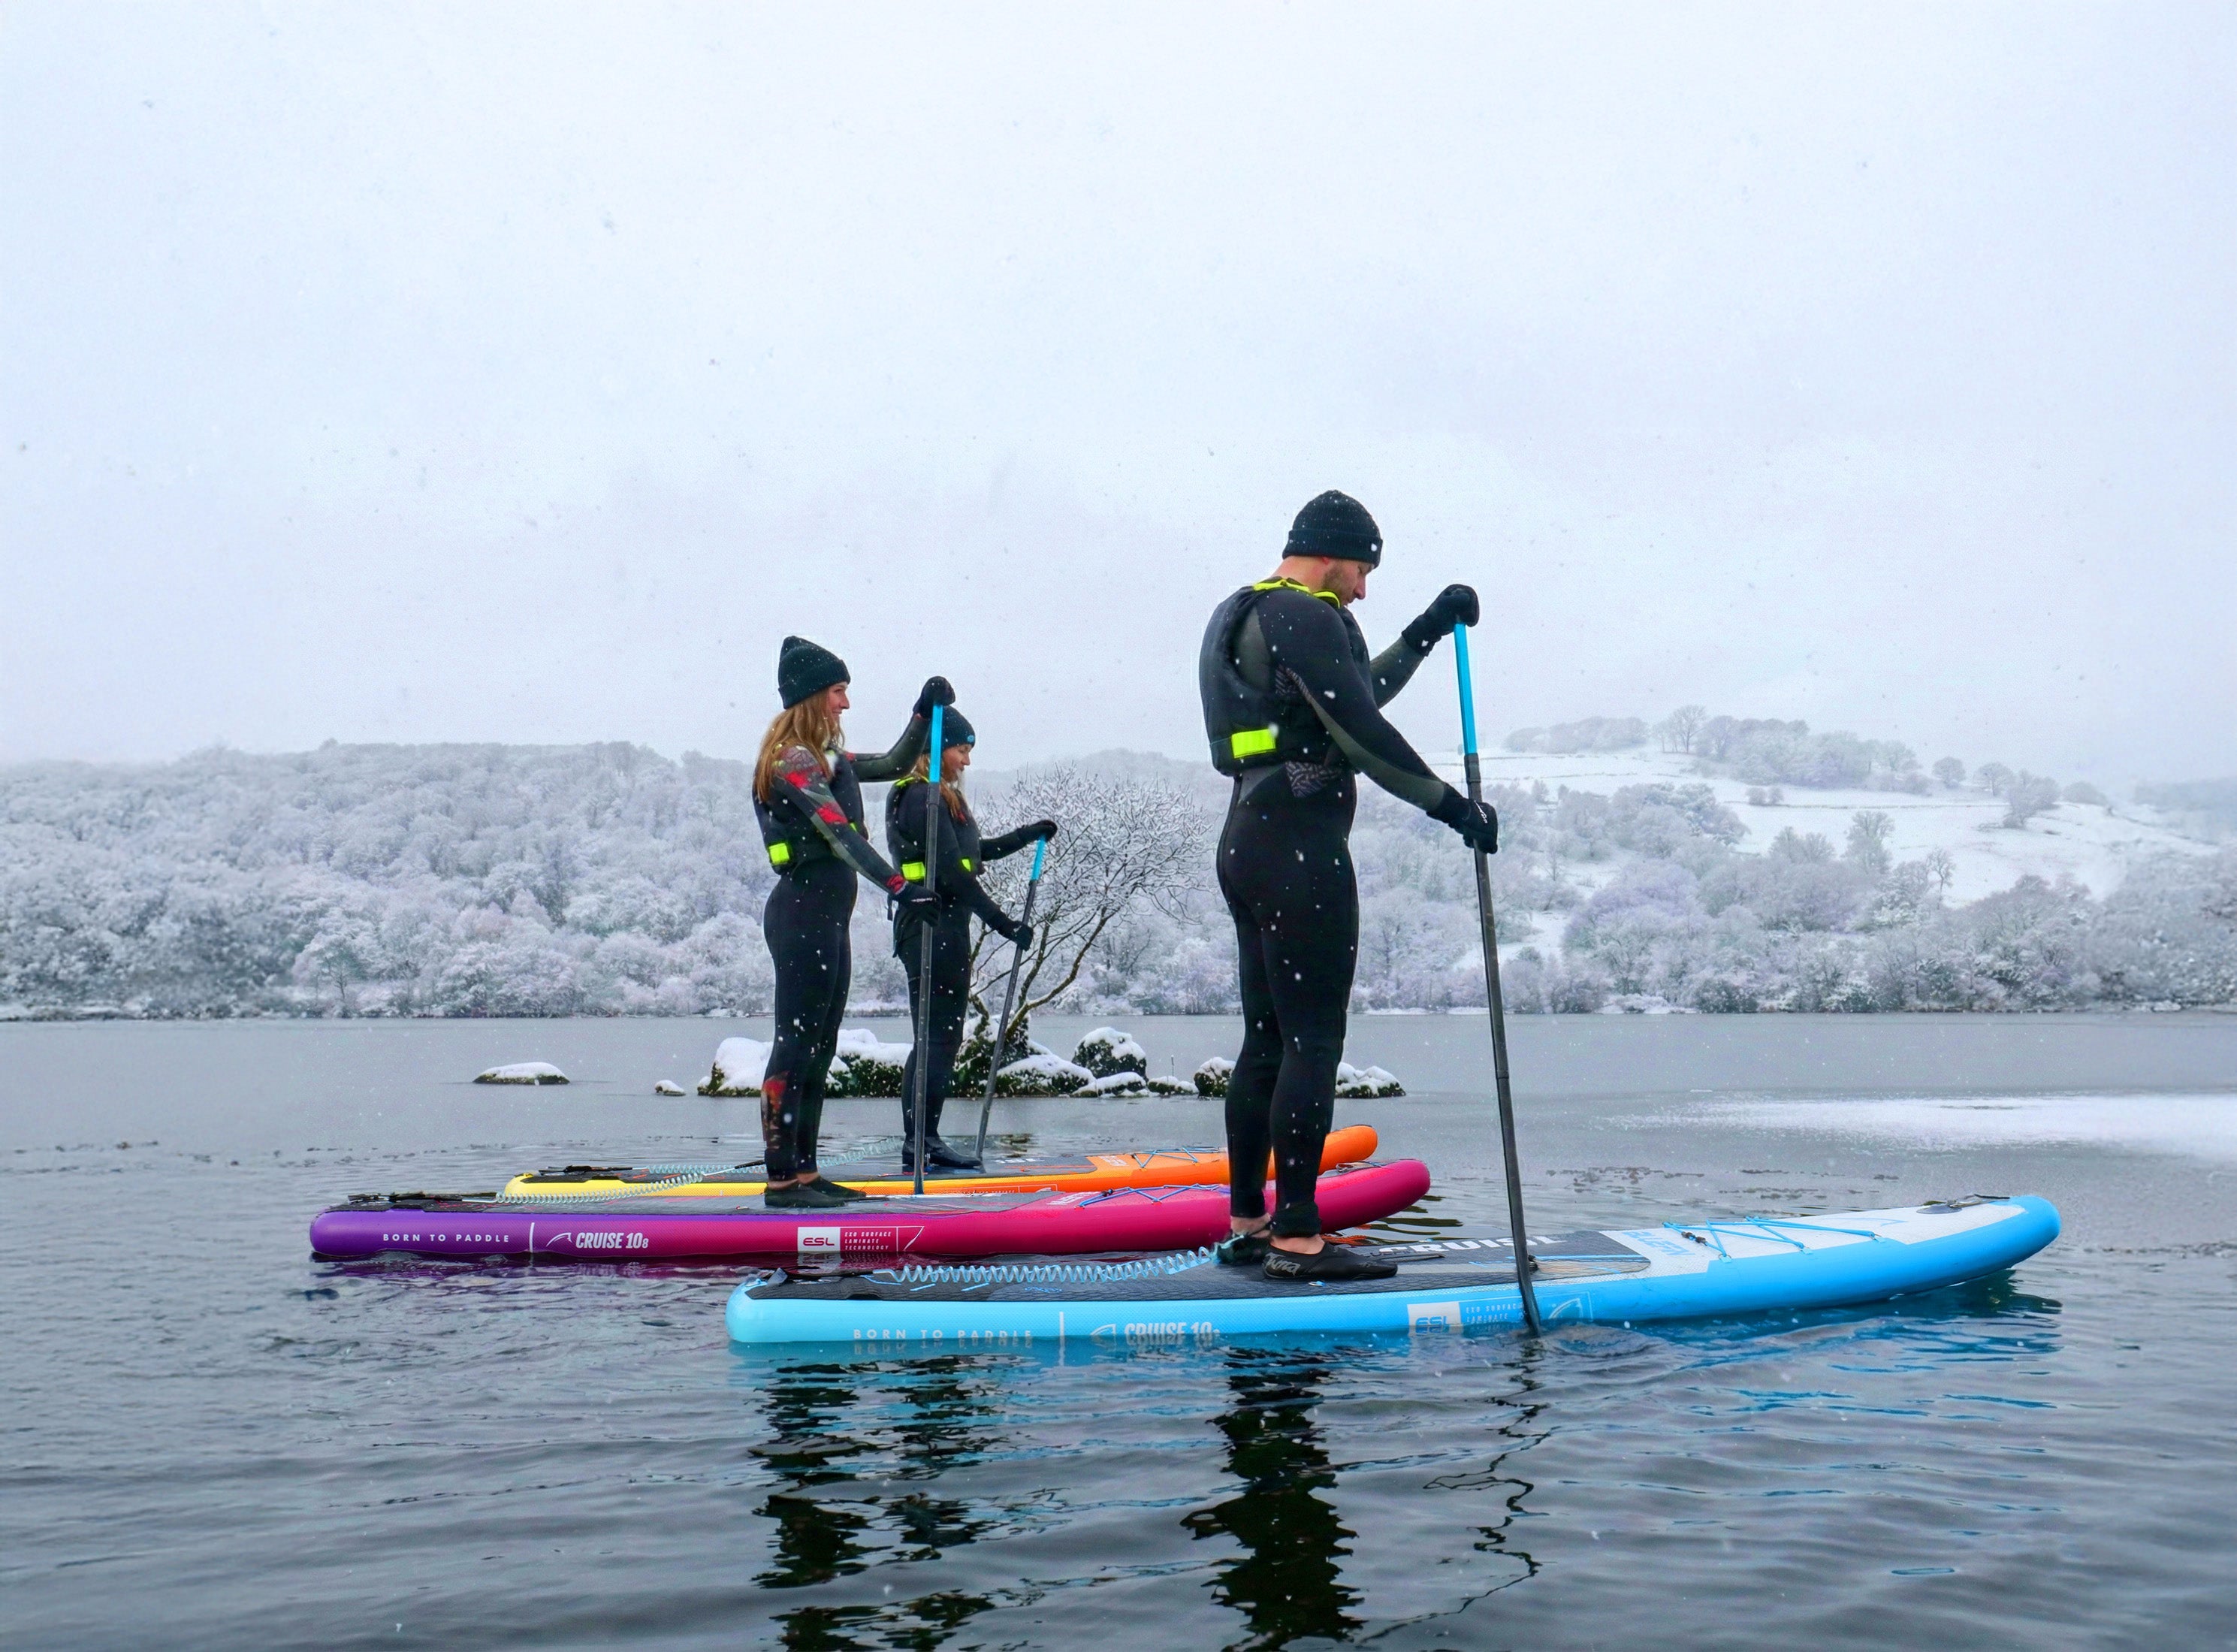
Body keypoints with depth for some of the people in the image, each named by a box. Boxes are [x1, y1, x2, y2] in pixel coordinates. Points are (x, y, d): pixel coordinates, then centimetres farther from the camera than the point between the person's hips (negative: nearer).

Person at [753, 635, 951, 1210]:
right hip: (804, 912, -10)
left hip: (828, 917, 10)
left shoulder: (826, 758, 18)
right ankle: (780, 1179, -7)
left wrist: (924, 713, 15)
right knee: (795, 1045, -9)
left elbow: (893, 765, 28)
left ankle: (805, 1172, 14)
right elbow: (839, 834, -22)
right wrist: (898, 886, -29)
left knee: (818, 1051, 10)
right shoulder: (793, 760, -12)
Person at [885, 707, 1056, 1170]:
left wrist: (1028, 835, 22)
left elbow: (974, 853, 29)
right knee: (939, 1037, -9)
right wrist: (1003, 923, -17)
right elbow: (953, 871, -18)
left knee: (938, 1040, 11)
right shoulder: (923, 796, -12)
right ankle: (920, 1142, -7)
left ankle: (921, 1143, 14)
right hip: (933, 927, -11)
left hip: (942, 928, 11)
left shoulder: (941, 797, 20)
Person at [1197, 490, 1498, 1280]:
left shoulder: (1247, 618, 22)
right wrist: (1451, 804, -10)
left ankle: (1248, 1225, 18)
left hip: (1249, 840, 11)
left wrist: (1426, 632, 29)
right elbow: (1361, 731, -17)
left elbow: (1352, 696, 30)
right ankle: (1297, 1238, -7)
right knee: (1314, 1042, -8)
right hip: (1300, 845, -11)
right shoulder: (1304, 616, -10)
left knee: (1268, 1041, 13)